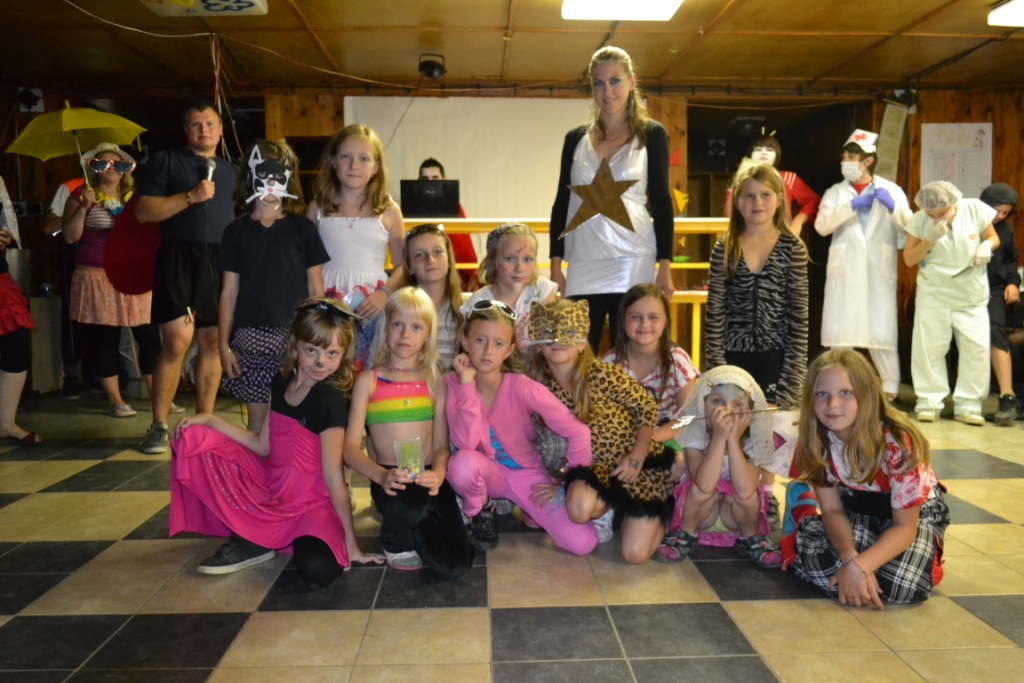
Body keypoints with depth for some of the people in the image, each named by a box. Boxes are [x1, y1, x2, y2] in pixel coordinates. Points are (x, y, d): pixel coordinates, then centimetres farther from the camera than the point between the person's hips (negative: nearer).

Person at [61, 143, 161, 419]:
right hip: (98, 278, -2)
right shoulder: (81, 195, 5)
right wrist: (83, 208, -14)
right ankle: (115, 401, 8)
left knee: (150, 337, -2)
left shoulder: (135, 196, 12)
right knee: (104, 340, 0)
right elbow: (70, 236, -3)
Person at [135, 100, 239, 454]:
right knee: (177, 341, -12)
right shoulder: (166, 160, 7)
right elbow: (143, 211, -3)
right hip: (178, 258, -4)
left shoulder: (229, 171, 20)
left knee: (213, 343, 5)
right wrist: (191, 196, -13)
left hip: (221, 263, 4)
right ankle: (159, 426, 1)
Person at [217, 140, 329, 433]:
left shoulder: (303, 229, 5)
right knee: (258, 420, 6)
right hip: (251, 338, 1)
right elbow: (229, 292, 9)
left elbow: (316, 290, 5)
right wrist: (223, 344, 4)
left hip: (295, 337, -1)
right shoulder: (236, 231, 8)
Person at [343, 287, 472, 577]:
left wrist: (438, 473, -19)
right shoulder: (368, 380, 3)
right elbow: (351, 447, -3)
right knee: (409, 504, -39)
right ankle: (396, 540, 0)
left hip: (428, 480, 2)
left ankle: (417, 528, 17)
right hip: (390, 481, -2)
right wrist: (381, 476, -23)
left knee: (454, 566, -17)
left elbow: (441, 445, 5)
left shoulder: (435, 382, 9)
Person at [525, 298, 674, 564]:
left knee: (635, 554, -11)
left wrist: (636, 457, -16)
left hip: (641, 463, -3)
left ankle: (660, 514, 23)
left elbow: (647, 406, -10)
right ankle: (605, 509, 7)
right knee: (579, 507, -32)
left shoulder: (601, 374, -21)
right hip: (594, 466, 3)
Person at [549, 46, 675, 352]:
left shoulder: (651, 135, 5)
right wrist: (555, 265, 6)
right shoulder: (576, 138, 12)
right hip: (582, 267, 3)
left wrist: (665, 266, -5)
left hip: (633, 265, -2)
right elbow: (561, 203, 12)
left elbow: (661, 201, 2)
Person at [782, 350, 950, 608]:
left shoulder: (897, 442, -31)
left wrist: (859, 567, -39)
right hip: (857, 508, 3)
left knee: (899, 586, -32)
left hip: (917, 512, -2)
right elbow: (833, 510, -13)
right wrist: (850, 559, -33)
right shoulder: (817, 440, -19)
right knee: (817, 561, -28)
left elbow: (905, 526, -25)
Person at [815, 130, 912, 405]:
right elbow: (821, 226, -7)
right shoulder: (835, 192, 9)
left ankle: (891, 392, 12)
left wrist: (894, 208, -14)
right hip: (844, 272, 1)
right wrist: (852, 205, -15)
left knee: (881, 333, -1)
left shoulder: (891, 191, 7)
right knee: (839, 333, 4)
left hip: (879, 273, -1)